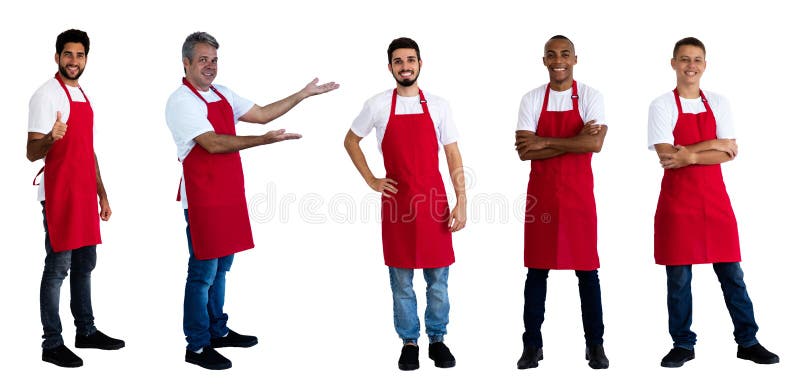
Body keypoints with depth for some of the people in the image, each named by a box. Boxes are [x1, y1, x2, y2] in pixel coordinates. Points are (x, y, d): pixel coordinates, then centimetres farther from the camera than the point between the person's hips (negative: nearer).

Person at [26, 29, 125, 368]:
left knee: (85, 264, 14)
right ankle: (52, 344, 3)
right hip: (58, 196, -8)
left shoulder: (83, 97, 15)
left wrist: (102, 194, 18)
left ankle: (86, 331, 25)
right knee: (58, 267, -4)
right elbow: (32, 153, -15)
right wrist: (51, 138, -36)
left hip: (85, 196, 8)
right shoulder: (47, 95, -9)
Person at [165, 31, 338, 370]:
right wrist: (264, 140, -27)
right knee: (203, 272, -2)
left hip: (229, 197, 8)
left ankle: (218, 330, 30)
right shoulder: (182, 101, -12)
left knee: (221, 268, 17)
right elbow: (213, 143, -22)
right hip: (203, 200, -8)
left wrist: (304, 94, 13)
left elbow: (262, 114, 15)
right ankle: (196, 346, 8)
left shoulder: (223, 95, 13)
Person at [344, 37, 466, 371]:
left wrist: (461, 201, -3)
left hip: (434, 200, 1)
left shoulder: (438, 106, 3)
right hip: (396, 201, 0)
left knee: (438, 279, 6)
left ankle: (437, 340, 20)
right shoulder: (378, 105, 1)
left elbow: (453, 156, 3)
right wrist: (371, 181, 5)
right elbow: (350, 141, 14)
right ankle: (409, 342, 18)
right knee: (401, 281, 6)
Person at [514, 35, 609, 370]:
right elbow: (524, 152, -8)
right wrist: (574, 142, -14)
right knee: (536, 270, 5)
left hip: (579, 194, -1)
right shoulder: (531, 100, 3)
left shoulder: (590, 97, 0)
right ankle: (532, 345, 13)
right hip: (541, 194, 1)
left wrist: (544, 142, -15)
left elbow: (595, 144, -16)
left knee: (587, 270, 4)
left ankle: (595, 345, 14)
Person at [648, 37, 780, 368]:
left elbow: (729, 153, -2)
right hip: (677, 200, -3)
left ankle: (748, 341, 16)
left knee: (731, 273, 6)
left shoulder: (718, 103, 8)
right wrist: (712, 144, -11)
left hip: (715, 197, 3)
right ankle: (683, 345, 14)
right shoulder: (662, 105, -2)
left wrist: (691, 156, -16)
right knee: (678, 277, 3)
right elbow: (666, 155, -14)